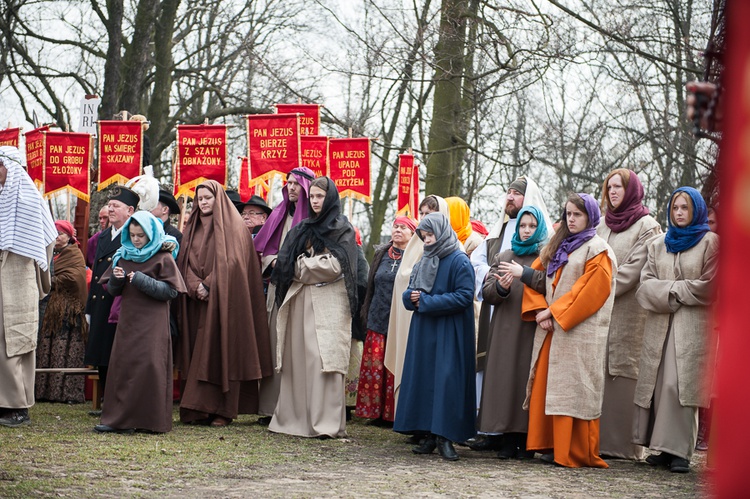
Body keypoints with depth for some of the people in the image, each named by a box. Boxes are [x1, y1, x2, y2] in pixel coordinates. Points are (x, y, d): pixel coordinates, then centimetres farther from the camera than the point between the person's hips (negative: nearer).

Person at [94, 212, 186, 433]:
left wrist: (142, 281, -17)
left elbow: (171, 291, -11)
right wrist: (116, 279, -6)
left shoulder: (163, 258, -4)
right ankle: (120, 419, 8)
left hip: (152, 322, -6)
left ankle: (149, 420, -5)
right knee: (122, 365, 3)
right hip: (128, 320, 6)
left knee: (148, 366, -10)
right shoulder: (123, 256, 13)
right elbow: (113, 290, 17)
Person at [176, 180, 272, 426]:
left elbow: (231, 261, -11)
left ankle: (222, 410, -5)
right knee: (197, 353, 1)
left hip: (223, 299, -5)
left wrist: (209, 285, -16)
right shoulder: (192, 229, 16)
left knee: (221, 350, -7)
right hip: (197, 302, 5)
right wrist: (195, 285, -10)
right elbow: (184, 261, 8)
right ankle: (199, 409, 2)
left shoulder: (233, 227, -1)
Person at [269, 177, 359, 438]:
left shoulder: (341, 229, 2)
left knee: (323, 358, -11)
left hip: (328, 301, -6)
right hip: (300, 299, 6)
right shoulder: (303, 228, 19)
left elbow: (335, 265, -11)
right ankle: (296, 416, 5)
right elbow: (286, 262, 11)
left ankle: (328, 423, -12)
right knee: (298, 357, 2)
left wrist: (302, 264, -2)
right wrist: (312, 264, -5)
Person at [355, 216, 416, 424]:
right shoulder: (381, 254, 14)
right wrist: (366, 314, 16)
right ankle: (375, 411, 9)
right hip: (378, 319, 5)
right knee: (374, 367, 2)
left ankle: (393, 413, 3)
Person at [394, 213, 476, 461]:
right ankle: (430, 435, 6)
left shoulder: (459, 261, -6)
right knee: (423, 379, 3)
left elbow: (464, 296, -15)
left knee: (447, 380, -10)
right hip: (423, 330, 7)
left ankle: (445, 437, -8)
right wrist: (411, 297, -6)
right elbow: (409, 293, 20)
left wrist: (427, 302, -14)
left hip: (449, 333, -7)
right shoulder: (424, 261, 17)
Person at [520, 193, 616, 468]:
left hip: (580, 331, -7)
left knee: (574, 389, -8)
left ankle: (579, 453, -4)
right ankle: (552, 445, 9)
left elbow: (590, 290, -13)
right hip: (551, 330, 7)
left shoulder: (597, 250, -2)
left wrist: (554, 311, -13)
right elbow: (535, 276, 15)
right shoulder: (557, 246, 19)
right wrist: (540, 311, -1)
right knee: (547, 385, 4)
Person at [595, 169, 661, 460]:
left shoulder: (647, 227, 0)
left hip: (628, 313, -6)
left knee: (623, 373, -8)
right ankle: (598, 439, 4)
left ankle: (624, 444, -5)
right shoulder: (602, 226, 20)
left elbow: (634, 269, -10)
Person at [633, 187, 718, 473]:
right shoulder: (658, 245, 19)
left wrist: (670, 290, -3)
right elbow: (646, 283, 8)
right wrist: (674, 291, -9)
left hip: (693, 325, -5)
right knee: (659, 384, -2)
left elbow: (710, 287, -6)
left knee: (679, 384, -14)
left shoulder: (710, 242, 4)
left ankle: (680, 450, -12)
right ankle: (665, 448, 3)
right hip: (659, 324, 5)